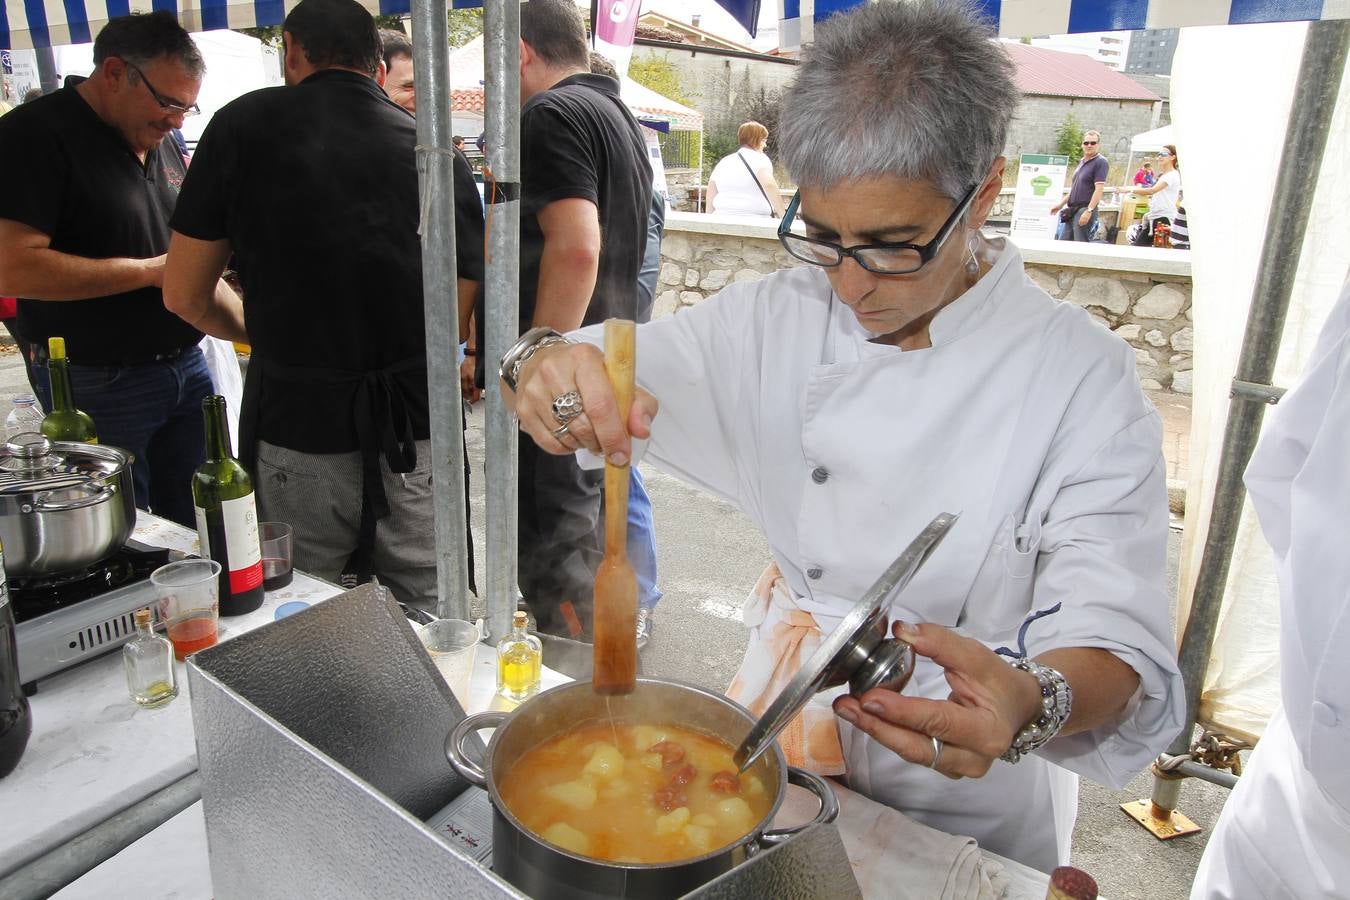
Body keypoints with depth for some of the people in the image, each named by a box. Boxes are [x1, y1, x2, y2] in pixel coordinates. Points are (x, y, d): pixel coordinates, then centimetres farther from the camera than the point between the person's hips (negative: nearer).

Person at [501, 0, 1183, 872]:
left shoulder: (1082, 375, -21)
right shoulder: (777, 318, -11)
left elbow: (1121, 640, -24)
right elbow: (601, 365, -9)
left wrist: (1030, 705, -47)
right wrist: (542, 362, -34)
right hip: (786, 714, 3)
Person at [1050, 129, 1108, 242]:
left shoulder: (1100, 162, -7)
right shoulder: (1081, 162, 18)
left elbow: (1099, 189, -16)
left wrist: (1089, 211, -23)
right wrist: (1060, 204, 22)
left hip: (1085, 209, -9)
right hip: (1073, 210, 9)